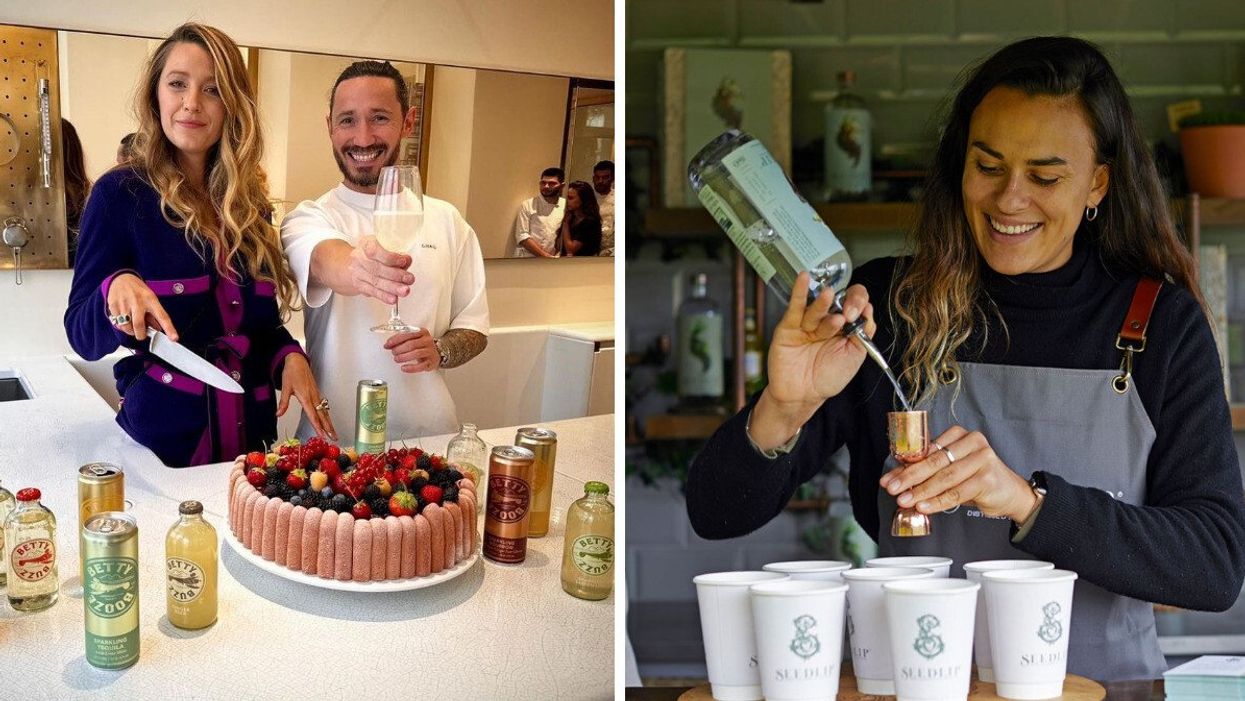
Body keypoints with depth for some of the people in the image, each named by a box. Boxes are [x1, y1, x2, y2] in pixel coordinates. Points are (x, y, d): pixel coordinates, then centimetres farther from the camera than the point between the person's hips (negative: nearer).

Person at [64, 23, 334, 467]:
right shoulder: (120, 193, -8)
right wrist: (115, 289, -30)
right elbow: (82, 336, -10)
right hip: (160, 442, -4)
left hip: (251, 438, 4)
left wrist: (289, 357, -8)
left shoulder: (248, 202, 4)